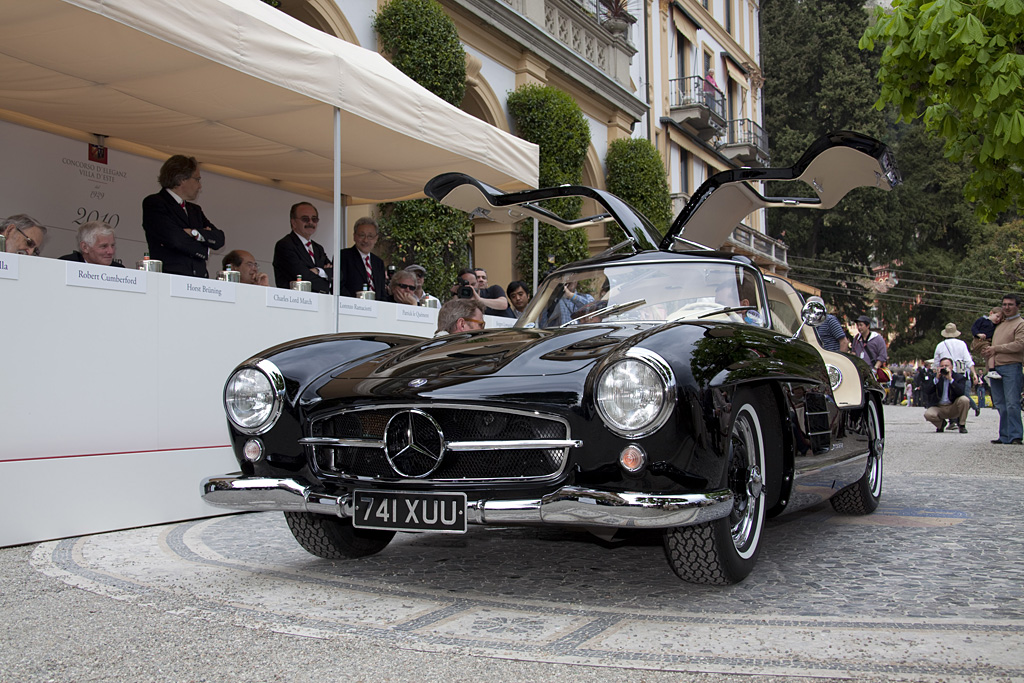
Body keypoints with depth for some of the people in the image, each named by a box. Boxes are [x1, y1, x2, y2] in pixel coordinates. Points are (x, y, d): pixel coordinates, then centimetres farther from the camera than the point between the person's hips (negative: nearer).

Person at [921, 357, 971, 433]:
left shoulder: (959, 377, -1)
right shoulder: (935, 378, 6)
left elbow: (961, 392, -20)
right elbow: (927, 391, -9)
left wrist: (950, 379, -23)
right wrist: (937, 378, -16)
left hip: (953, 408, -1)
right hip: (939, 408, 1)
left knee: (964, 399, -32)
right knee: (927, 414, -30)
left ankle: (962, 425, -10)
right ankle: (941, 424, 8)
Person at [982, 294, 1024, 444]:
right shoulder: (999, 324, 22)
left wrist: (996, 348, -11)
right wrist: (986, 350, 9)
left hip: (1012, 367, -7)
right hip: (995, 368, 7)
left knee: (1012, 404, -10)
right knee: (1000, 405, 8)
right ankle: (1005, 436, 12)